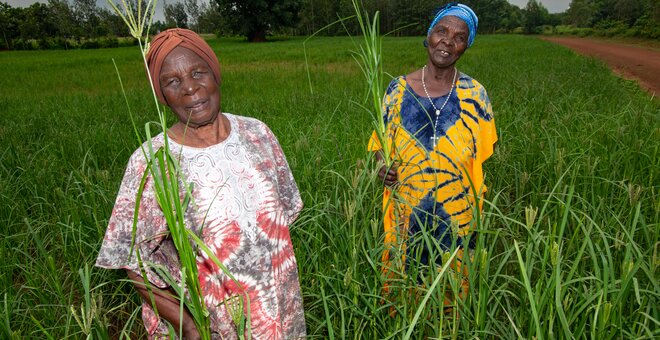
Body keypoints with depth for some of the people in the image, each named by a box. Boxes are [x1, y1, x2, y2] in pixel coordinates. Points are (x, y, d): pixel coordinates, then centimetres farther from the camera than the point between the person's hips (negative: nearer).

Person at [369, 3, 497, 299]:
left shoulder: (475, 94, -4)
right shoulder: (398, 89, -4)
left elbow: (479, 159, 2)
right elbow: (381, 142, 6)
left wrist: (477, 215, -1)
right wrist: (384, 169, -16)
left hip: (456, 217, 0)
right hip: (406, 215, 0)